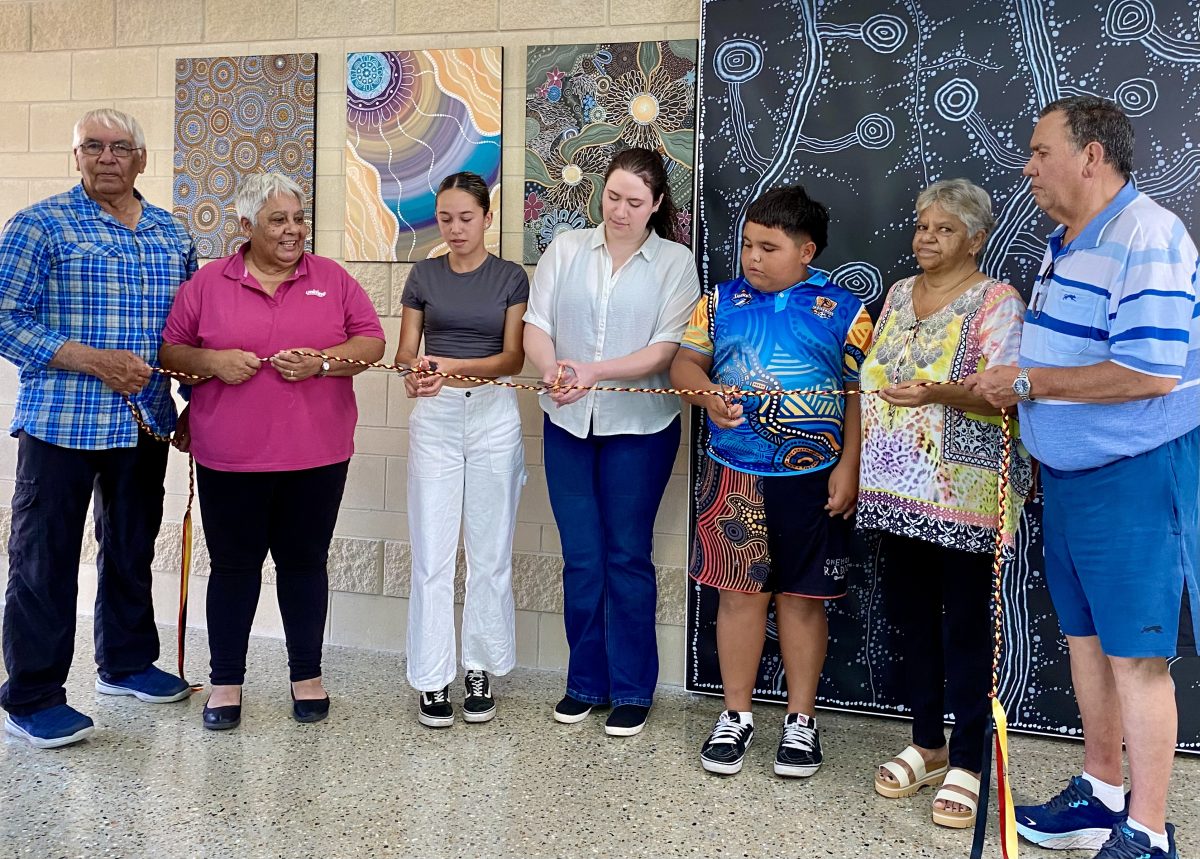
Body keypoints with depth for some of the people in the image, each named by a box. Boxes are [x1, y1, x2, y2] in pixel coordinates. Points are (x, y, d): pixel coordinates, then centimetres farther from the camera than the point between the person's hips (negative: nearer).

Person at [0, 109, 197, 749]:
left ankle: (125, 663, 33)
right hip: (62, 424, -5)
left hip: (145, 425, 6)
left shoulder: (171, 234, 10)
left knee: (132, 550, 17)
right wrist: (93, 361, -20)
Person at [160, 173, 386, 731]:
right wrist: (213, 361, -13)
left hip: (315, 454, 1)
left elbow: (371, 342, 3)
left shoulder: (333, 279, 6)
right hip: (229, 456, 0)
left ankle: (307, 675, 24)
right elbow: (170, 351, 7)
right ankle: (226, 681, 21)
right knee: (233, 564, 8)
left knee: (304, 561, 10)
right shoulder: (208, 283, 4)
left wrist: (321, 362, -14)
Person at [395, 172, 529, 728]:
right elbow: (404, 352, 5)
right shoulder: (424, 275, 8)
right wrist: (414, 371, -19)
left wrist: (453, 366, -20)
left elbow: (513, 357, -4)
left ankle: (481, 671, 17)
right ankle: (433, 680, 7)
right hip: (435, 416, 1)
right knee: (431, 553, -1)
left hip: (494, 415, -1)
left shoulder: (511, 277, 3)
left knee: (490, 553, 5)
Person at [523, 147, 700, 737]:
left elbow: (667, 349, -10)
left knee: (627, 556, 5)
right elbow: (535, 326, 0)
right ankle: (586, 681, 24)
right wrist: (553, 371, -21)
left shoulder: (675, 262, -2)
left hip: (639, 426, -2)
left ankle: (632, 689, 18)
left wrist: (595, 371, -22)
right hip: (568, 423, 3)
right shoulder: (565, 250, 5)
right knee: (580, 557, 9)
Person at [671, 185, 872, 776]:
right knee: (741, 592, 7)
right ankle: (736, 715, 21)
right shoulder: (722, 301, 6)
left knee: (802, 597, 8)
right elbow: (686, 363, 8)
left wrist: (848, 468, -8)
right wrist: (708, 395, -14)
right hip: (734, 476, 2)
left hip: (812, 480, -1)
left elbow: (860, 394, 0)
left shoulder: (842, 311, 0)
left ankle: (801, 720, 23)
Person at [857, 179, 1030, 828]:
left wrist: (936, 393, -33)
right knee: (912, 615, 12)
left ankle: (967, 762, 13)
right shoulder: (898, 294, 14)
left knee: (964, 624, 1)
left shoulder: (997, 302, -6)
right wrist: (857, 469, 13)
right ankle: (927, 743, 27)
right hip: (899, 487, 6)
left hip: (964, 492, -6)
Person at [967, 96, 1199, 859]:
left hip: (1137, 478, -9)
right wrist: (1000, 385, 5)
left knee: (1135, 656, -2)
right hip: (1069, 474, 9)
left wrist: (1028, 381, -19)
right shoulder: (1065, 243, 12)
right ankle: (1101, 795, 32)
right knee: (1085, 639, 17)